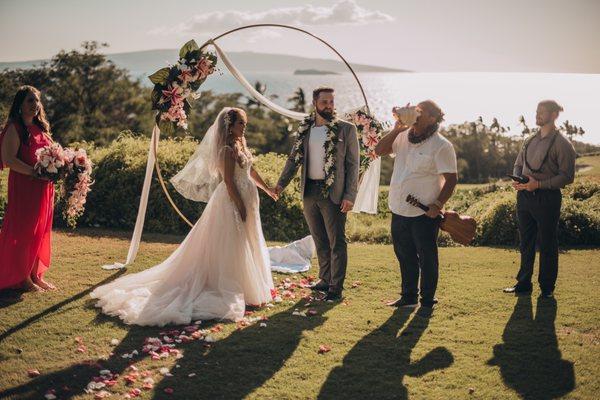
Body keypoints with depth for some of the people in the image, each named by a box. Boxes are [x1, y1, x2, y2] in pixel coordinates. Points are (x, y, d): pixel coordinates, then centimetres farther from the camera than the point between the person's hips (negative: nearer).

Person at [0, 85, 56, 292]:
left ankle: (36, 275, 20)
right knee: (23, 230, -2)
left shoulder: (41, 127, 16)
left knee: (41, 230, 11)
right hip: (23, 186, -7)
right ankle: (22, 278, 7)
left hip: (44, 186, 8)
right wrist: (35, 173, -24)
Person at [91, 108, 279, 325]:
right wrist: (240, 207, -22)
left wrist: (267, 189, 27)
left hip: (246, 199, 9)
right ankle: (228, 289, 8)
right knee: (230, 247, -1)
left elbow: (250, 170, 20)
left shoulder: (241, 144, 10)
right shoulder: (227, 149, -18)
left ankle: (250, 285, 28)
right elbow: (229, 182, -22)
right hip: (232, 201, -9)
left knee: (245, 245, 17)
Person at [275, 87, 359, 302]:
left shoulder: (346, 129, -3)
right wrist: (281, 183, -4)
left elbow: (353, 164, -4)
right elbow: (294, 158, 10)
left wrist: (350, 195, -12)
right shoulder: (305, 129, 9)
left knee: (336, 242, 0)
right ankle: (325, 279, 27)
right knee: (320, 241, 14)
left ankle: (336, 287, 8)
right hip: (309, 192, 5)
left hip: (333, 193, -4)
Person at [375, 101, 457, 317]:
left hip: (425, 213, -7)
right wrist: (397, 129, -4)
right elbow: (379, 150, 5)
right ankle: (408, 296, 31)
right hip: (399, 210, 7)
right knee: (405, 256, 17)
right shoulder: (403, 137, 8)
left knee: (427, 258, 4)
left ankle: (427, 301, 15)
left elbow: (451, 179, -13)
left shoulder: (441, 146, -12)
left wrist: (438, 205, -20)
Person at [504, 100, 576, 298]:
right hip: (524, 196, 6)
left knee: (547, 245, 4)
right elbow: (518, 164, 20)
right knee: (526, 243, 13)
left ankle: (547, 287, 16)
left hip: (547, 198, -6)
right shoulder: (530, 140, 12)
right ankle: (523, 284, 22)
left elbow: (567, 176, -12)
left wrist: (539, 184, -21)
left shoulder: (562, 144, -8)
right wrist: (517, 179, -2)